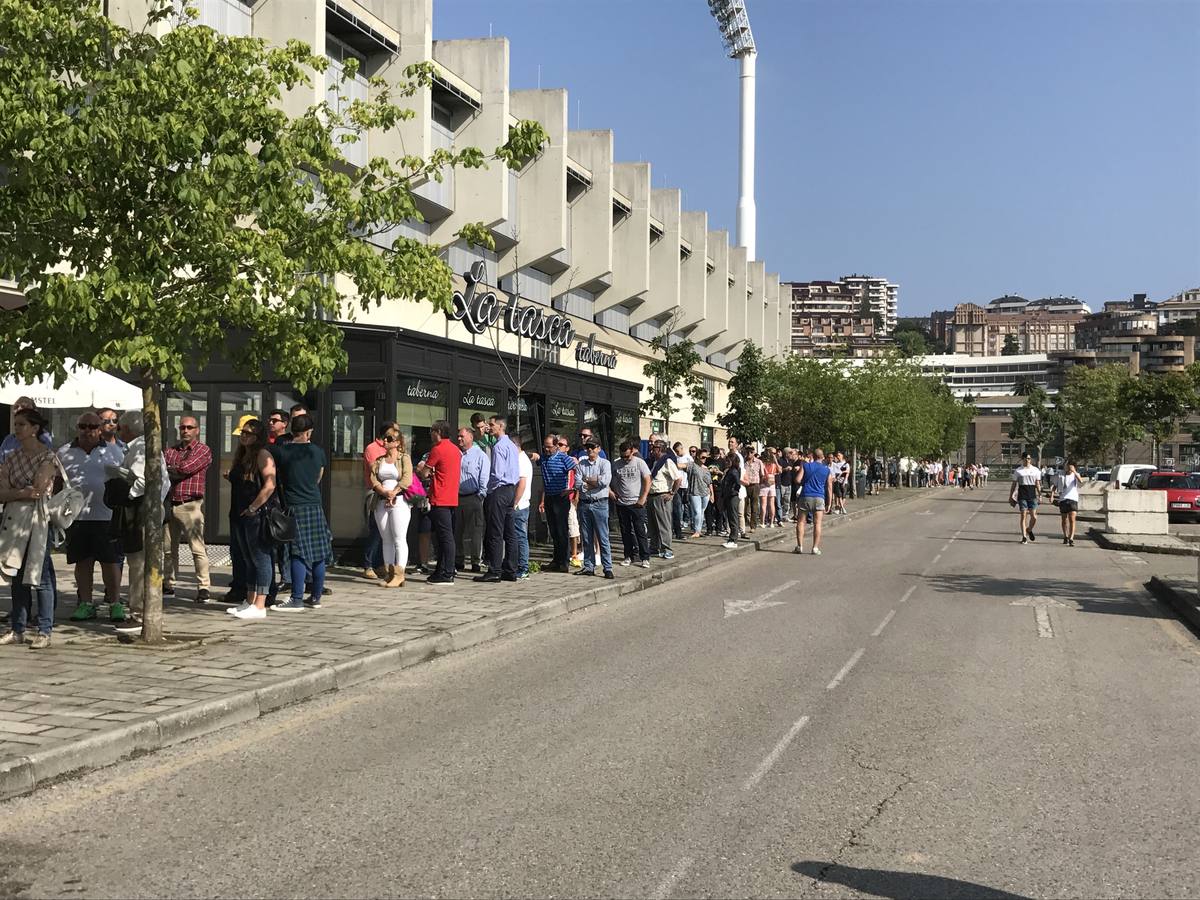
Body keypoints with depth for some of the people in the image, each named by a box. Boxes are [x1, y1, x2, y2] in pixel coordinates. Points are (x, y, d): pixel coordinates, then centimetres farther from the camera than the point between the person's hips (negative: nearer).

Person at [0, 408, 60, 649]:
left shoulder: (47, 457, -5)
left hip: (38, 519, -6)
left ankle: (44, 631, -1)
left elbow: (38, 489, -15)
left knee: (40, 577, -5)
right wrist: (23, 492, -15)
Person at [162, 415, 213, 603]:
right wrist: (175, 472, -10)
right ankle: (168, 585, 22)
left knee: (198, 548, -9)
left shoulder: (203, 450, 0)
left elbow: (185, 469, -11)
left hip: (191, 505, -6)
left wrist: (168, 471, 1)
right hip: (170, 504, 6)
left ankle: (204, 588, -6)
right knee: (168, 548, 11)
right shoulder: (171, 450, 17)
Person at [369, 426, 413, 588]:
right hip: (381, 502, 5)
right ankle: (389, 574, 8)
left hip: (399, 502, -5)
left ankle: (399, 574, -10)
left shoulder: (404, 458, 3)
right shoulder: (378, 460, 16)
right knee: (386, 540, 6)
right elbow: (373, 479, 4)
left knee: (399, 539, -9)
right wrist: (384, 492, -13)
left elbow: (407, 479, -9)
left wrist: (393, 493, -16)